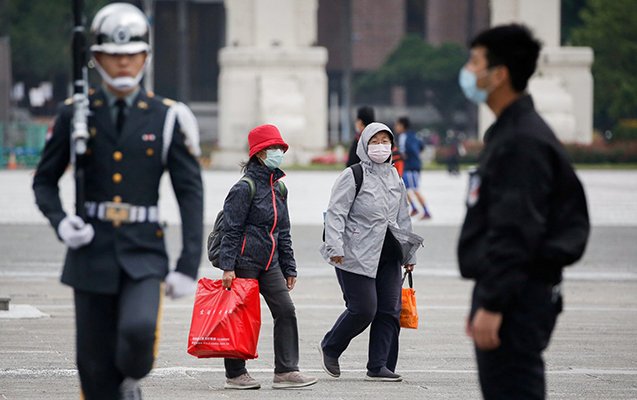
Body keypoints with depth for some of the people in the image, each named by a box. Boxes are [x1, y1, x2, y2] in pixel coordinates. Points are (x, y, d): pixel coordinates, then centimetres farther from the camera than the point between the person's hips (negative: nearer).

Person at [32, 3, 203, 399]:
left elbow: (191, 194, 0)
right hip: (92, 254, 1)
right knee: (96, 367, 1)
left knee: (139, 330, -26)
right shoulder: (76, 114, 4)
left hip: (144, 255, -1)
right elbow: (45, 181, 11)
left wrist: (189, 266, -8)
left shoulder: (167, 118, 1)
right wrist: (60, 222, -10)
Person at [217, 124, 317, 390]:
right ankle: (235, 374, 9)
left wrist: (289, 268, 16)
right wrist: (228, 267, -18)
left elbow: (283, 232, 19)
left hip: (269, 263, 7)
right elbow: (231, 230, -12)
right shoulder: (245, 188, -10)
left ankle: (286, 371, -2)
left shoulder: (279, 188, 14)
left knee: (285, 310, -3)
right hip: (244, 261, -7)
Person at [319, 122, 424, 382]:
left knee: (390, 310, 0)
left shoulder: (395, 178, 17)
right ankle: (330, 348, 15)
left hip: (389, 255, 7)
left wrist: (409, 254, 22)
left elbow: (403, 218, 23)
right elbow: (336, 213, -11)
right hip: (356, 254, -7)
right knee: (363, 309, -9)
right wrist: (335, 247, -21)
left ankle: (379, 366, 5)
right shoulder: (353, 176, -5)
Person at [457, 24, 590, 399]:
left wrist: (492, 305, -23)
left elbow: (515, 234, -22)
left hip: (517, 298, -11)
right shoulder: (506, 132, 16)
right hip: (504, 293, 11)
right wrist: (482, 302, 22)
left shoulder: (523, 141, -17)